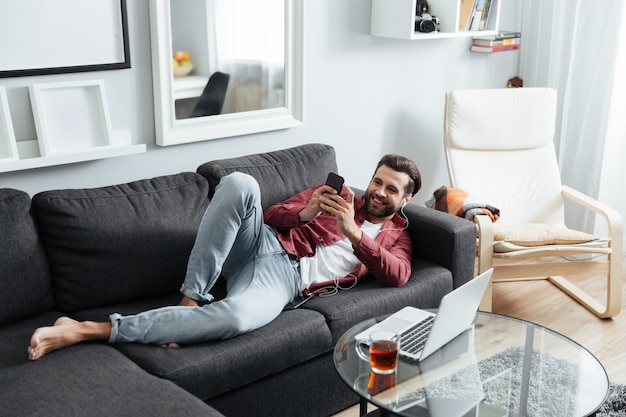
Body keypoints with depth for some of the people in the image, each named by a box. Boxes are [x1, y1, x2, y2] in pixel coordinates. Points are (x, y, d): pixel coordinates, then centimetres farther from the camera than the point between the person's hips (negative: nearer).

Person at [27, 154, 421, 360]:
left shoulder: (396, 236, 21)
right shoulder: (336, 193, 25)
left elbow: (397, 276, -2)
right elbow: (272, 214, 17)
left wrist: (352, 231, -12)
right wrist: (305, 213, -6)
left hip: (285, 278, -2)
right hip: (263, 241, 2)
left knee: (235, 316, -40)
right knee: (239, 183, -32)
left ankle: (92, 330, -34)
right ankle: (193, 295, -25)